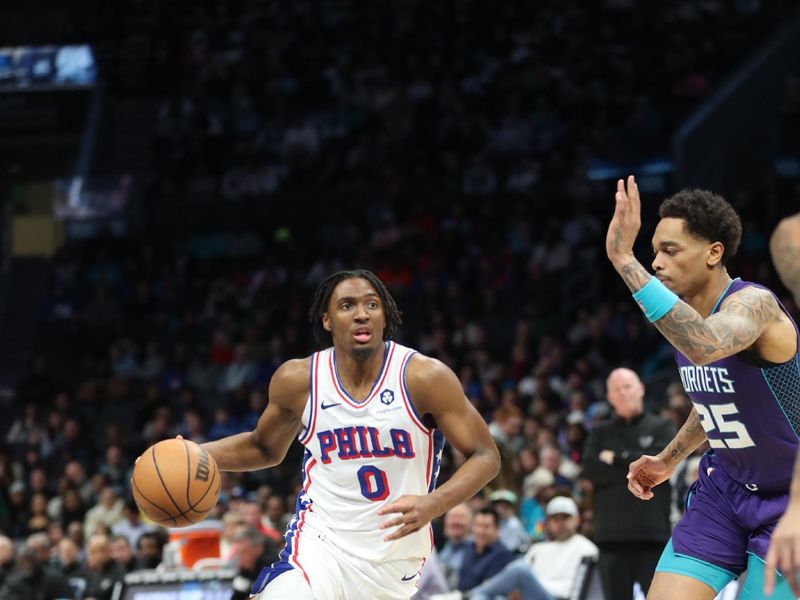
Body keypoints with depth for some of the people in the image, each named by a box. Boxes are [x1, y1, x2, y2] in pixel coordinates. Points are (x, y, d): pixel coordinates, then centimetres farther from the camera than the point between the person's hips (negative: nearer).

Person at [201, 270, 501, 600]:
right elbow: (265, 448, 15)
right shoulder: (297, 380, -5)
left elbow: (485, 456, -9)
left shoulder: (424, 377, -13)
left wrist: (432, 504, -27)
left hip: (397, 556, 0)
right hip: (319, 544, 0)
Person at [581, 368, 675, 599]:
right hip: (612, 534, 2)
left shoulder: (662, 428, 9)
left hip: (652, 533, -2)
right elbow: (590, 470, -1)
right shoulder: (601, 433, 16)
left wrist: (616, 459, -3)